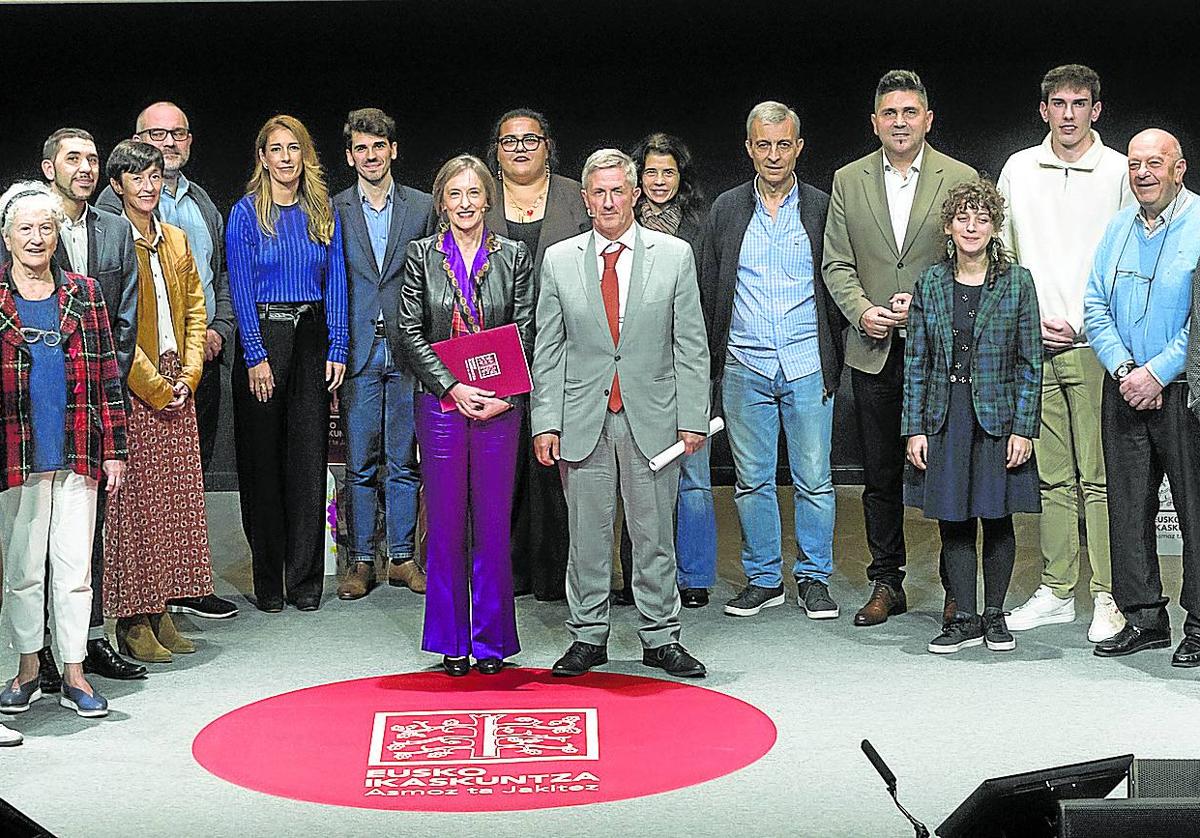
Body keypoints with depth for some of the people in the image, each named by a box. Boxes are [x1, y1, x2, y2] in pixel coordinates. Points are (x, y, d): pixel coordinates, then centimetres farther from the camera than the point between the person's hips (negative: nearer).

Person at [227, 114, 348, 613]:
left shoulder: (324, 213, 9)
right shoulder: (246, 213, -1)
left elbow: (336, 283, 7)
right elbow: (240, 290, -5)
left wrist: (336, 348, -2)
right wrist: (256, 356, -12)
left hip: (312, 338, 3)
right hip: (261, 334, -3)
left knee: (309, 458, 3)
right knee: (262, 461, 2)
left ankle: (305, 580, 10)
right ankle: (267, 582, 10)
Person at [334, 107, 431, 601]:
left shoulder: (422, 208, 7)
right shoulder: (333, 211, 5)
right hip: (357, 352, -1)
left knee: (404, 462, 6)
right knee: (360, 463, 3)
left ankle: (402, 558, 15)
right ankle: (360, 562, 11)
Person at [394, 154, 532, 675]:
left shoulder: (514, 256, 6)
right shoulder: (422, 256, 4)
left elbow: (525, 335, 2)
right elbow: (410, 334, -1)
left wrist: (505, 397, -11)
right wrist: (453, 387, -13)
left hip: (499, 408, 0)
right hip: (441, 404, 0)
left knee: (493, 523, 4)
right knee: (445, 524, 5)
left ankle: (492, 640, 15)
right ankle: (451, 642, 15)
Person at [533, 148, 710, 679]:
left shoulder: (674, 255, 3)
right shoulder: (559, 261, 5)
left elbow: (691, 346, 2)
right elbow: (547, 351, 5)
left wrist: (693, 418, -3)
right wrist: (545, 422, -2)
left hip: (652, 417, 0)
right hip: (582, 420, 1)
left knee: (655, 535, 6)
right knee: (587, 535, 6)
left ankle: (660, 639, 17)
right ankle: (588, 637, 19)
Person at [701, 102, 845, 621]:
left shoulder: (822, 208, 4)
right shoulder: (727, 209, 8)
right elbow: (710, 289, 10)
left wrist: (833, 361, -1)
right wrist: (713, 360, 4)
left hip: (808, 367, -1)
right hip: (744, 368, 1)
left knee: (814, 480, 2)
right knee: (752, 481, 7)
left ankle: (814, 578, 14)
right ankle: (762, 579, 18)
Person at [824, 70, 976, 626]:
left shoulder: (960, 179, 2)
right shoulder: (848, 180, 8)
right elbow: (837, 263, 6)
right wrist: (862, 311, -10)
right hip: (874, 350, 2)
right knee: (880, 475, 9)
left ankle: (956, 586, 13)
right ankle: (886, 584, 19)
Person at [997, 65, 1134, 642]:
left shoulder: (1119, 172, 2)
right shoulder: (1019, 169, 10)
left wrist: (1085, 326, -6)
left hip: (1095, 345, -3)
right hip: (1033, 343, 3)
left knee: (1099, 477, -5)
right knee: (1052, 475, 8)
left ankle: (1108, 598, 0)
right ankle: (1056, 592, 14)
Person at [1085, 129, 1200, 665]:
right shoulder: (1119, 228, 12)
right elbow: (1095, 308, 10)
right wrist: (1123, 369, -5)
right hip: (1125, 392, 6)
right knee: (1128, 505, 7)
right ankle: (1143, 616, 17)